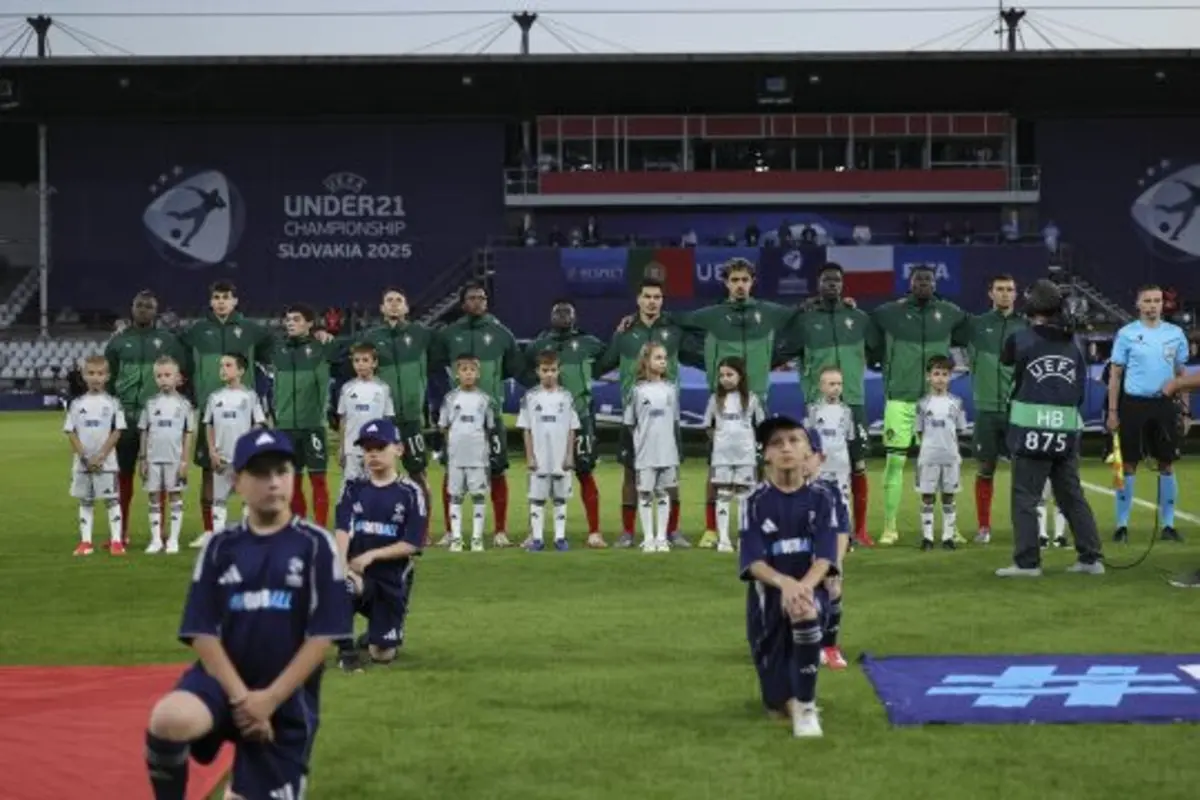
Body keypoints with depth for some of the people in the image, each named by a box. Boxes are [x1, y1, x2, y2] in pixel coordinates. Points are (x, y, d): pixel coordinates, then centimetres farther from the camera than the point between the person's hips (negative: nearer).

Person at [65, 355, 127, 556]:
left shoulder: (112, 403, -1)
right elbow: (71, 432, 3)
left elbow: (117, 432, -5)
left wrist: (100, 456, -13)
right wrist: (84, 456, -9)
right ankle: (85, 541, 12)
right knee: (85, 501, 8)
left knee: (111, 500, -2)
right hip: (82, 462, 3)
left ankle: (116, 540, -1)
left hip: (106, 461, -3)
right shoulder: (77, 403, 5)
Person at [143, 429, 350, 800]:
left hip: (287, 699, 0)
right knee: (169, 719, -34)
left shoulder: (315, 545, -2)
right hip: (224, 683, 0)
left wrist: (271, 699, -14)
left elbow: (322, 635, -6)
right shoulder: (220, 547, 4)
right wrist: (239, 696, -14)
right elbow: (203, 633, 0)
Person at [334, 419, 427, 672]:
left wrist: (371, 555, -20)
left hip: (393, 578, -1)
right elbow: (342, 530, -10)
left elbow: (411, 545, -9)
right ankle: (346, 649, -12)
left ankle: (382, 636, 38)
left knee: (382, 655, -1)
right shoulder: (354, 488, 2)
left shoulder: (410, 492, -5)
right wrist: (343, 566, -28)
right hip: (358, 573, 1)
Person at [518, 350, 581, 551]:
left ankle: (560, 537, 10)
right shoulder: (530, 397, 1)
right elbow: (527, 430, 2)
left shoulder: (566, 397, 3)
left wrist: (570, 456, -2)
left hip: (561, 459, 1)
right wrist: (530, 456, -4)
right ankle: (537, 538, 6)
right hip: (539, 459, -1)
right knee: (537, 498, 2)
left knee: (560, 498, 5)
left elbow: (572, 429, 4)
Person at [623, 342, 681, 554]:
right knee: (645, 494, 2)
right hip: (645, 453, -2)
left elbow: (675, 422, 11)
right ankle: (648, 538, 9)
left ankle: (662, 537, 12)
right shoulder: (638, 391, -2)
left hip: (668, 452, 2)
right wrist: (634, 446, -5)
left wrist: (678, 449, 8)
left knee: (664, 493, 6)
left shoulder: (671, 389, 6)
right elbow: (630, 423, 1)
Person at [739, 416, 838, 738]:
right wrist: (784, 582, -34)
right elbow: (753, 562, -13)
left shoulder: (820, 500, -2)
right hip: (767, 594, 0)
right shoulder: (756, 502, -5)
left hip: (809, 588, 0)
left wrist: (803, 586, -33)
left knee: (806, 613, -41)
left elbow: (825, 557, -12)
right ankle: (790, 699, 44)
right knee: (778, 707, 3)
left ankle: (806, 706, -25)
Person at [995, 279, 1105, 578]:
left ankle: (1027, 562, -3)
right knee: (1072, 496, 13)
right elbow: (1081, 389, 8)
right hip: (1066, 432, 5)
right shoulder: (1073, 344, 7)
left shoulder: (1021, 340, -6)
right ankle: (1091, 558, 14)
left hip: (1031, 432, -5)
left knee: (1025, 497, 0)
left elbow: (1005, 360, 14)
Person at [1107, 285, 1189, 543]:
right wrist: (1112, 411, -4)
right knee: (1128, 465, 0)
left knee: (1167, 465, 5)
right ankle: (1122, 525, 6)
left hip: (1165, 405, 2)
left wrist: (1185, 409, 7)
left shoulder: (1176, 334, 6)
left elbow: (1181, 374, 12)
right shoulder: (1126, 334, 0)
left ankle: (1168, 525, 13)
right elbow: (1115, 375, 1)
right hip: (1133, 405, -2)